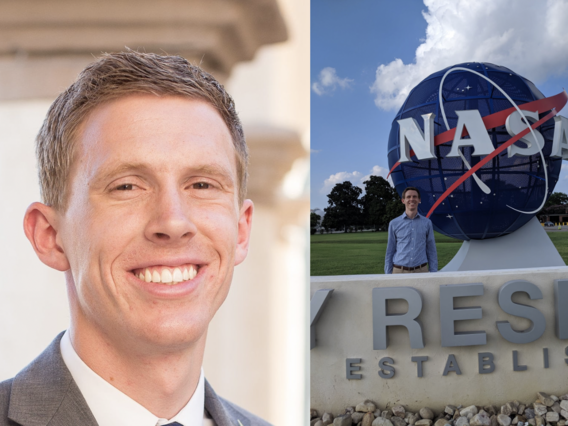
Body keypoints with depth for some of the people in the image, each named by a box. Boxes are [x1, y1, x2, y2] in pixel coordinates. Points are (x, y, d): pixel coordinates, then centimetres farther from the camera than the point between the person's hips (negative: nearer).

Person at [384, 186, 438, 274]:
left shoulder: (427, 223, 9)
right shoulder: (394, 224, 6)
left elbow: (431, 251, 10)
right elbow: (389, 252, 8)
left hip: (421, 270, 1)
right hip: (399, 271, -1)